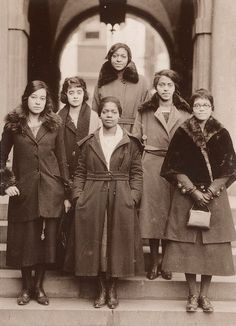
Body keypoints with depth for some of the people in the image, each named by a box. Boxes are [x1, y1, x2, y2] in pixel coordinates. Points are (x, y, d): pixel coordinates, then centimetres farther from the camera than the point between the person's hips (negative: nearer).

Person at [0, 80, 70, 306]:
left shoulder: (54, 124, 5)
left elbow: (62, 160, 6)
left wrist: (66, 193, 3)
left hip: (50, 190, 1)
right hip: (23, 190, 0)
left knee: (46, 239, 3)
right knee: (24, 239, 5)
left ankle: (39, 286, 19)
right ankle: (26, 286, 22)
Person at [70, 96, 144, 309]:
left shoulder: (130, 143, 5)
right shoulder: (89, 143, 9)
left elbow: (137, 173, 4)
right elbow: (80, 172, 9)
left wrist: (133, 196, -7)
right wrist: (78, 195, -3)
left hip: (121, 201, -1)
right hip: (92, 201, 1)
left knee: (118, 242, 2)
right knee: (96, 243, 3)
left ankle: (113, 290, 17)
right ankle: (102, 289, 17)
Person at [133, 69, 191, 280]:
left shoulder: (184, 114, 7)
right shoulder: (145, 112, 7)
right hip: (151, 166, 0)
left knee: (171, 213, 3)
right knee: (151, 211, 2)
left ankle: (165, 261, 16)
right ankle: (154, 260, 14)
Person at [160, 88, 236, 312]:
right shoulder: (182, 133, 1)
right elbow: (176, 169, -3)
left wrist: (209, 193, -11)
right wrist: (194, 192, -11)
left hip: (214, 197, 1)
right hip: (187, 196, 0)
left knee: (211, 246, 2)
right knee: (188, 246, 0)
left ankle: (204, 295, 15)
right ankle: (192, 294, 13)